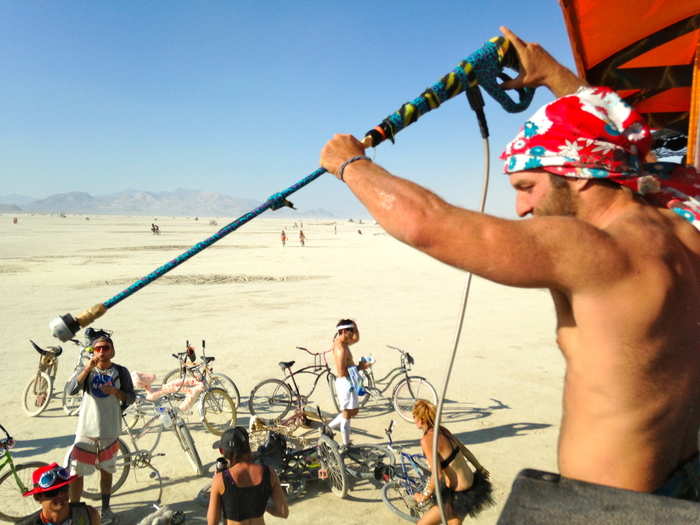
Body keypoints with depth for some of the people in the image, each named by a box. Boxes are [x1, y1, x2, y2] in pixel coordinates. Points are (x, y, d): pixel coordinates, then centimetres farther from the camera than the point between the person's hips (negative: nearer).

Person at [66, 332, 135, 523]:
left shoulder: (121, 372, -2)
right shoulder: (86, 370, 0)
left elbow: (130, 398, -5)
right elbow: (72, 390, -17)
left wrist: (115, 391, -24)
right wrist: (88, 368, -29)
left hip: (109, 432, 0)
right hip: (86, 431, 0)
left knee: (106, 471, 14)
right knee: (76, 472, 0)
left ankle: (105, 508, 31)